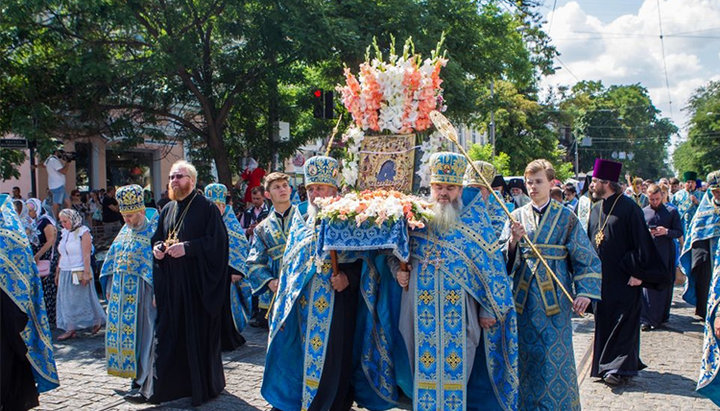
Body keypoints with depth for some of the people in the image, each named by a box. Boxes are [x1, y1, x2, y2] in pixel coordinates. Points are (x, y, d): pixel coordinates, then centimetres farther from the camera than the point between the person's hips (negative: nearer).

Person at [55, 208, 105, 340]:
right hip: (65, 273, 7)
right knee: (66, 301, 7)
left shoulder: (83, 232, -9)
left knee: (83, 300, -1)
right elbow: (62, 255, 15)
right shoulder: (65, 233, 10)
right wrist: (57, 273, 15)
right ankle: (70, 329, 14)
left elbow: (86, 255, -14)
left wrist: (86, 273, -19)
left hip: (79, 272, -7)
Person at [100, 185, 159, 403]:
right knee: (126, 333, 10)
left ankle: (145, 386, 0)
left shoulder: (153, 231, -9)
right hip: (122, 293, 7)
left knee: (143, 334, -5)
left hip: (142, 292, -7)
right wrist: (110, 287, 15)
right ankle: (137, 377, 22)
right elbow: (113, 258, 19)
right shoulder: (125, 230, 13)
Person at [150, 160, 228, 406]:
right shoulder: (167, 210, 15)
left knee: (199, 334, -1)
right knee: (172, 335, 7)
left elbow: (217, 240, -14)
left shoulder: (206, 208, -5)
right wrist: (157, 248, 0)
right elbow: (158, 238, 23)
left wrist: (187, 247, -21)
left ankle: (204, 385, 13)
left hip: (198, 282, -6)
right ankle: (174, 383, 17)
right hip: (171, 283, 6)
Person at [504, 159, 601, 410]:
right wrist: (513, 241, -17)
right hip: (524, 296, 2)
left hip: (555, 295, -2)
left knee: (556, 356, -2)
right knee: (527, 354, 7)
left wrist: (585, 292, -11)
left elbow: (586, 258, 0)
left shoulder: (566, 217, 2)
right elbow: (504, 259, 4)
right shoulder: (517, 217, 7)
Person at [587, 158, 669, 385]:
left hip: (623, 279, -7)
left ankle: (621, 367, 2)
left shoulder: (628, 207, -11)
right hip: (600, 278, 7)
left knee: (623, 322, -3)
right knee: (604, 321, 11)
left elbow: (642, 242, -13)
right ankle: (607, 364, 22)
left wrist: (638, 272, -17)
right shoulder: (596, 209, 11)